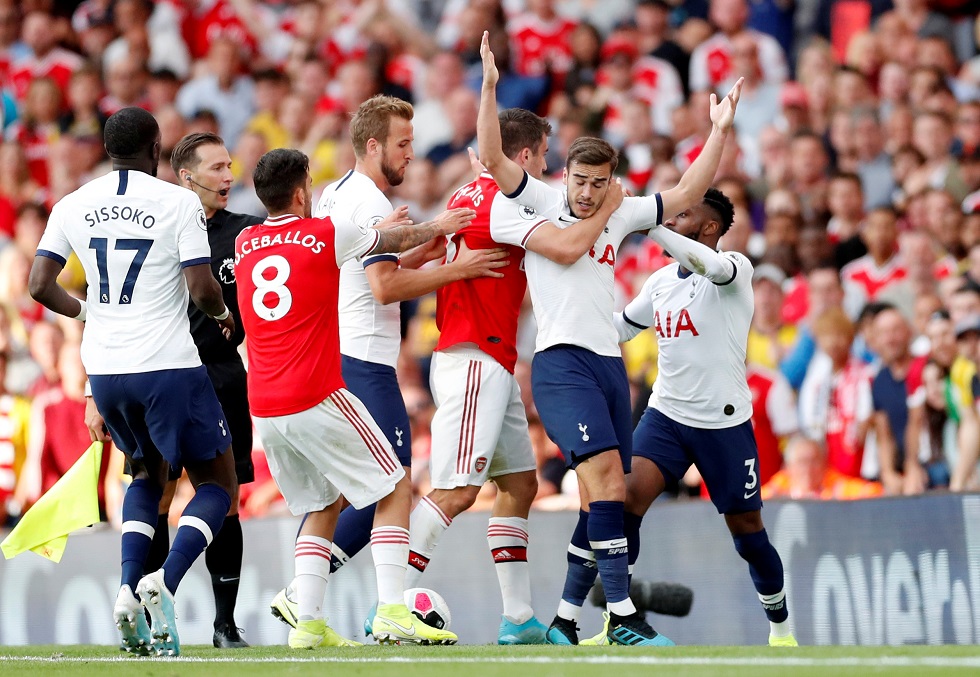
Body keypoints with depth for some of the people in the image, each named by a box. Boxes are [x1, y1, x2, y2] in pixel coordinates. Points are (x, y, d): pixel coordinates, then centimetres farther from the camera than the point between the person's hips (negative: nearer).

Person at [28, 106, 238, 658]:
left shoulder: (74, 205, 6)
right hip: (168, 365, -5)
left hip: (104, 369, 5)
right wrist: (224, 313, 10)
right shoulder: (180, 203, -7)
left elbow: (41, 285, 3)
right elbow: (202, 288, -13)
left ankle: (129, 590, 5)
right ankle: (165, 581, -17)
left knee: (148, 472, 27)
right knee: (218, 483, 9)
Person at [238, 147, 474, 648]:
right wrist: (436, 227, 35)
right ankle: (391, 612, -8)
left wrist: (373, 230, 42)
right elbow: (400, 241, 14)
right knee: (395, 491, 5)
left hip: (263, 409, 6)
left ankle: (308, 621, 4)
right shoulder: (327, 235, -3)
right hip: (317, 398, -6)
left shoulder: (244, 245, 11)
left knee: (322, 507, 19)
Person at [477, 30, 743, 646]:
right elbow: (493, 157, -7)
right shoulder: (540, 202, 4)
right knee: (606, 474, -21)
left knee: (603, 498, 6)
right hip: (561, 360, -7)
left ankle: (566, 619, 16)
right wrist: (490, 87, -16)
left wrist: (721, 131, 11)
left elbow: (688, 193, 18)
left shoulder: (620, 217, 17)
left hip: (609, 362, 7)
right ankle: (623, 616, -24)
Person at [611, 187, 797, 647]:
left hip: (725, 423, -4)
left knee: (748, 531, 6)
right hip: (665, 415, 5)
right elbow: (621, 327, 24)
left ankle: (781, 627, 28)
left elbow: (709, 265, -36)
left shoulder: (736, 268, -11)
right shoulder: (661, 281, 9)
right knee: (628, 499, -18)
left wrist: (649, 224, -40)